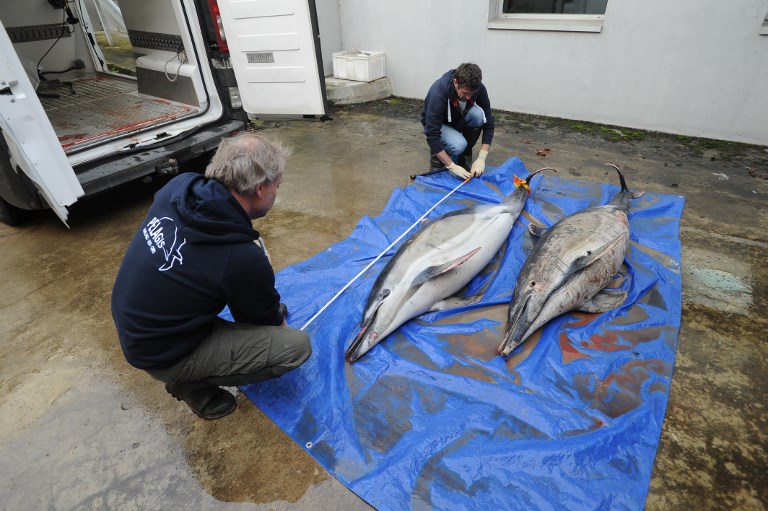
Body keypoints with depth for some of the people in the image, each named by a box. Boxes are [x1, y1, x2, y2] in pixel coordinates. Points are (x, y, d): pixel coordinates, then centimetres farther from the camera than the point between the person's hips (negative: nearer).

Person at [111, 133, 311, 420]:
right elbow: (267, 320, -10)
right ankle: (192, 383, 2)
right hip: (160, 355, -7)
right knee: (298, 345, -13)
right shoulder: (242, 259, -31)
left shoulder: (180, 186, -14)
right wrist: (278, 322, 13)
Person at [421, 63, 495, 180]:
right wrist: (452, 166, -37)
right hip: (439, 124, -4)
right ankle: (437, 155, -1)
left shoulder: (479, 88, -25)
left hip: (459, 119, 4)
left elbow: (488, 123, -19)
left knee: (478, 114, -29)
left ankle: (464, 155, -7)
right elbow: (432, 136, -36)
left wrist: (481, 158, -28)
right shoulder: (438, 94, -37)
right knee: (459, 144, -34)